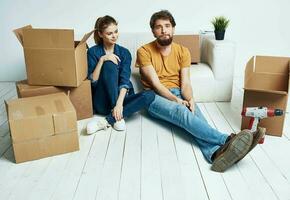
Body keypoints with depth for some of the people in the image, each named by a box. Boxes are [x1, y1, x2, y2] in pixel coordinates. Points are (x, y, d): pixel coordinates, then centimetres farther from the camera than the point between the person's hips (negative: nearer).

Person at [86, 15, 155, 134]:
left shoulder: (124, 52, 5)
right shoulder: (93, 52, 1)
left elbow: (125, 80, -10)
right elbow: (92, 81, -9)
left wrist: (119, 103, -25)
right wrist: (102, 59, -21)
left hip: (120, 98, 3)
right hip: (102, 102, -2)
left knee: (150, 95, -25)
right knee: (109, 65, -26)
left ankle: (107, 121, -31)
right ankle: (118, 117, -27)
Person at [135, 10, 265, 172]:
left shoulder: (182, 51, 7)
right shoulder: (144, 51, -2)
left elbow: (185, 83, 0)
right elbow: (155, 83, -10)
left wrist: (190, 99, -23)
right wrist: (177, 100, -23)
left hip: (178, 94, 3)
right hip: (156, 97, -3)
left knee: (194, 112, -32)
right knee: (182, 112, -35)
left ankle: (216, 152, -59)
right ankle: (227, 140, -53)